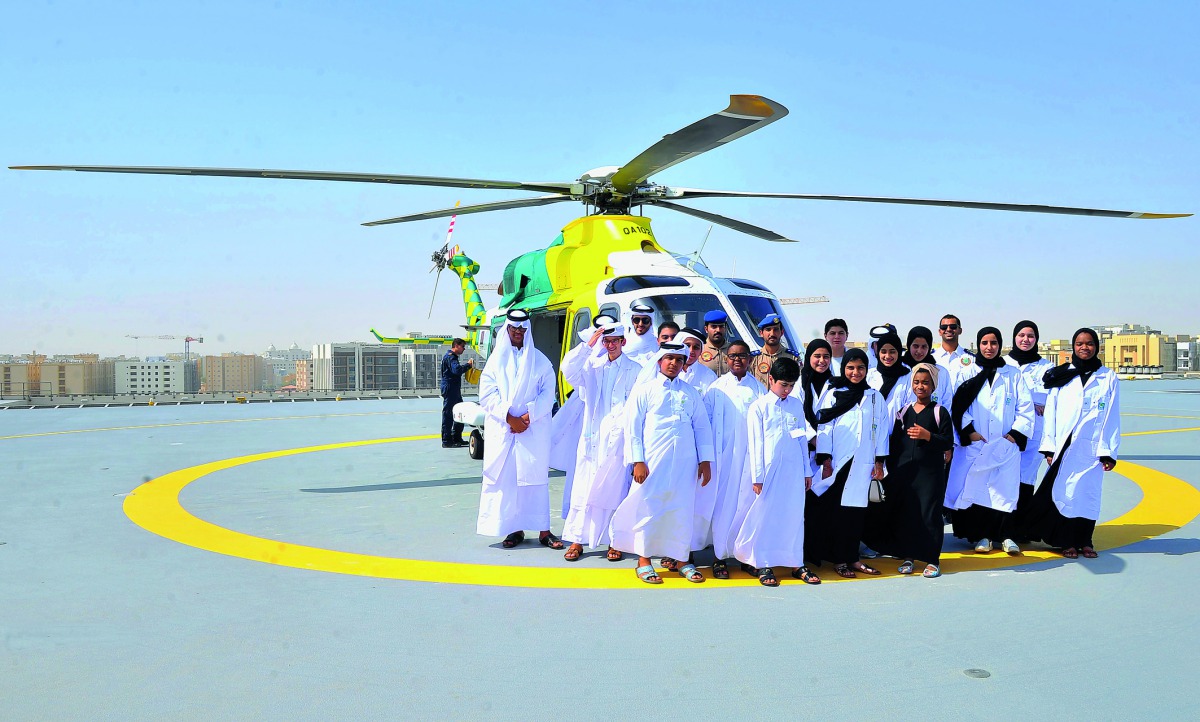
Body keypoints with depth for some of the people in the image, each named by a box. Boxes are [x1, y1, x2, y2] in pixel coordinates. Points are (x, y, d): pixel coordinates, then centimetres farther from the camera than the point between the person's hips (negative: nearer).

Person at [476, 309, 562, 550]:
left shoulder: (540, 361, 9)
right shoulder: (496, 360, 10)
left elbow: (548, 394, 1)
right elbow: (487, 395, 1)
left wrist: (528, 417, -11)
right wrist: (509, 417, -10)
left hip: (534, 429, -1)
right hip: (502, 429, 1)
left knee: (536, 477, -2)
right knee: (505, 478, -1)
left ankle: (543, 530, 1)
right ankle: (515, 529, 6)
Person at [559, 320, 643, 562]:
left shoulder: (634, 370, 5)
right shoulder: (592, 365, 12)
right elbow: (569, 371, -5)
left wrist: (623, 423, -11)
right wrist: (589, 344, -8)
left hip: (618, 440, -2)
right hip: (591, 438, 2)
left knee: (614, 490, 0)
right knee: (583, 488, 0)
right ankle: (576, 540, 5)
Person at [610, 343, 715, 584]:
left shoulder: (691, 393, 14)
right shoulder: (645, 390, 4)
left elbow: (702, 427, 14)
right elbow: (633, 427, 0)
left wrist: (705, 460, 7)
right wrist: (638, 461, -7)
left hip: (685, 464, 3)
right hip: (653, 462, -3)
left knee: (682, 510, 6)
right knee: (648, 508, 1)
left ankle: (681, 559, 19)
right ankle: (644, 561, 13)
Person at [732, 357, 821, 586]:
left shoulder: (797, 405, 9)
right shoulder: (759, 407, -3)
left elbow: (803, 439, 13)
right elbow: (756, 444, -3)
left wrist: (807, 471, 13)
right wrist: (757, 477, -6)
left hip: (794, 471, 4)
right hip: (770, 470, -3)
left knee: (795, 515, 7)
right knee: (766, 516, 2)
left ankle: (796, 563, 17)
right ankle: (763, 565, 12)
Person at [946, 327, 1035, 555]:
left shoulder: (1013, 375, 10)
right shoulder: (968, 374, 9)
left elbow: (1026, 408, 7)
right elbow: (957, 406, 2)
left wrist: (1015, 433, -4)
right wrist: (969, 432, -9)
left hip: (1006, 444, 0)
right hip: (974, 445, 0)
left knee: (1005, 489, -3)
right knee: (975, 489, -1)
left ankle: (1005, 535, 6)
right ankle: (980, 535, 8)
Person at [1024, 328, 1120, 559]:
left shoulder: (1108, 378, 7)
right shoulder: (1061, 376, 9)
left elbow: (1112, 417, 4)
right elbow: (1051, 412, 6)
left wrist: (1109, 451, -2)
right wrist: (1049, 447, 0)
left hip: (1091, 447, 0)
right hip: (1064, 446, 0)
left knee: (1087, 492, 3)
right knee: (1062, 491, -3)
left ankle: (1084, 541, 16)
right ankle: (1067, 542, 8)